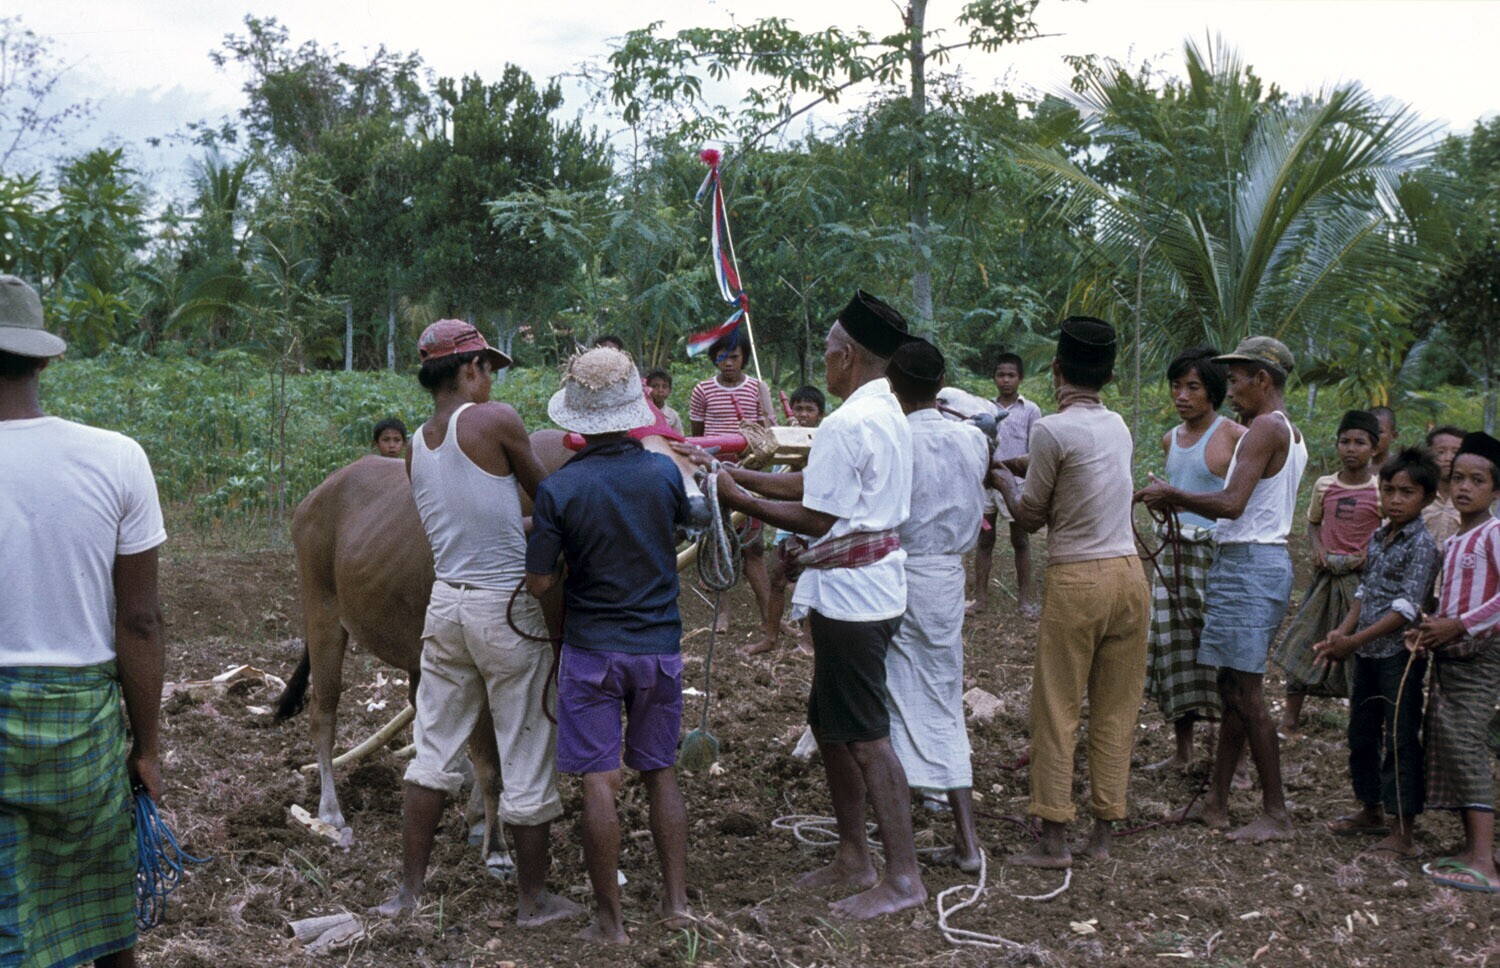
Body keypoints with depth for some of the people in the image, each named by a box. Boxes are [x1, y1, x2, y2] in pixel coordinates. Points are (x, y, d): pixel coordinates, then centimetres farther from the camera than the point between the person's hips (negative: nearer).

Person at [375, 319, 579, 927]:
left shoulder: (415, 448, 8)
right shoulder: (495, 419, -12)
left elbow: (463, 515, 12)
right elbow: (544, 493, 0)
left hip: (445, 603, 7)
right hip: (507, 608, -6)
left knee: (434, 752, 16)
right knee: (527, 760, 6)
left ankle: (409, 890, 23)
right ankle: (534, 900, 18)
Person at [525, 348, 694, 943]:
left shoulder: (558, 489, -14)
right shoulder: (664, 472, -5)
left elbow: (539, 584, -11)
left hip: (592, 651, -3)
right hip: (660, 647, 3)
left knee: (600, 783, 2)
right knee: (661, 774, 15)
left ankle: (610, 921, 8)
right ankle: (676, 901, 18)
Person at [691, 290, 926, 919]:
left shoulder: (848, 424, -20)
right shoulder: (887, 413, 12)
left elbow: (816, 519, -18)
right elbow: (816, 484, 15)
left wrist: (741, 499, -8)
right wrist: (740, 474, 14)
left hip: (851, 590, -10)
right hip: (870, 582, 10)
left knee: (866, 735, -4)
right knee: (830, 725, 17)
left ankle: (903, 877, 4)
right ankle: (853, 860, 27)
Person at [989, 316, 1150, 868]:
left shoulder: (1052, 431, -11)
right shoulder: (1119, 427, 9)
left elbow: (1031, 518, -2)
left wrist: (1004, 482, 16)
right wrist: (1026, 466, 27)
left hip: (1077, 580, -6)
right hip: (1130, 574, 6)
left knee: (1057, 712, 2)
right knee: (1116, 712, 10)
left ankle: (1054, 838, 5)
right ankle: (1103, 833, 16)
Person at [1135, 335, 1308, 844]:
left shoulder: (1266, 428, -14)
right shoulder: (1289, 433, 18)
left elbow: (1232, 503, -24)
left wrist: (1171, 493, -12)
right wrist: (1179, 502, 15)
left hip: (1250, 567, -11)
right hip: (1256, 560, 11)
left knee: (1246, 693, -6)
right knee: (1231, 689, 13)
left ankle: (1276, 813, 0)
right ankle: (1216, 801, 20)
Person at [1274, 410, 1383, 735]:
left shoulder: (1380, 492, -5)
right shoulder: (1324, 485, 5)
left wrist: (1370, 555, -16)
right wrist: (1317, 547, 1)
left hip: (1361, 578, -3)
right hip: (1326, 575, 4)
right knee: (1304, 644, 3)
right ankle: (1290, 719, 11)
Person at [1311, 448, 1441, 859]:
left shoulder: (1422, 545, -14)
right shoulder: (1378, 537, 10)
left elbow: (1406, 609, -20)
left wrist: (1355, 639, -24)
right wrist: (1342, 632, 3)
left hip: (1399, 653, -8)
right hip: (1368, 654, 8)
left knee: (1400, 740, -4)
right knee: (1362, 733, 17)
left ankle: (1402, 833, 0)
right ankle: (1372, 811, 33)